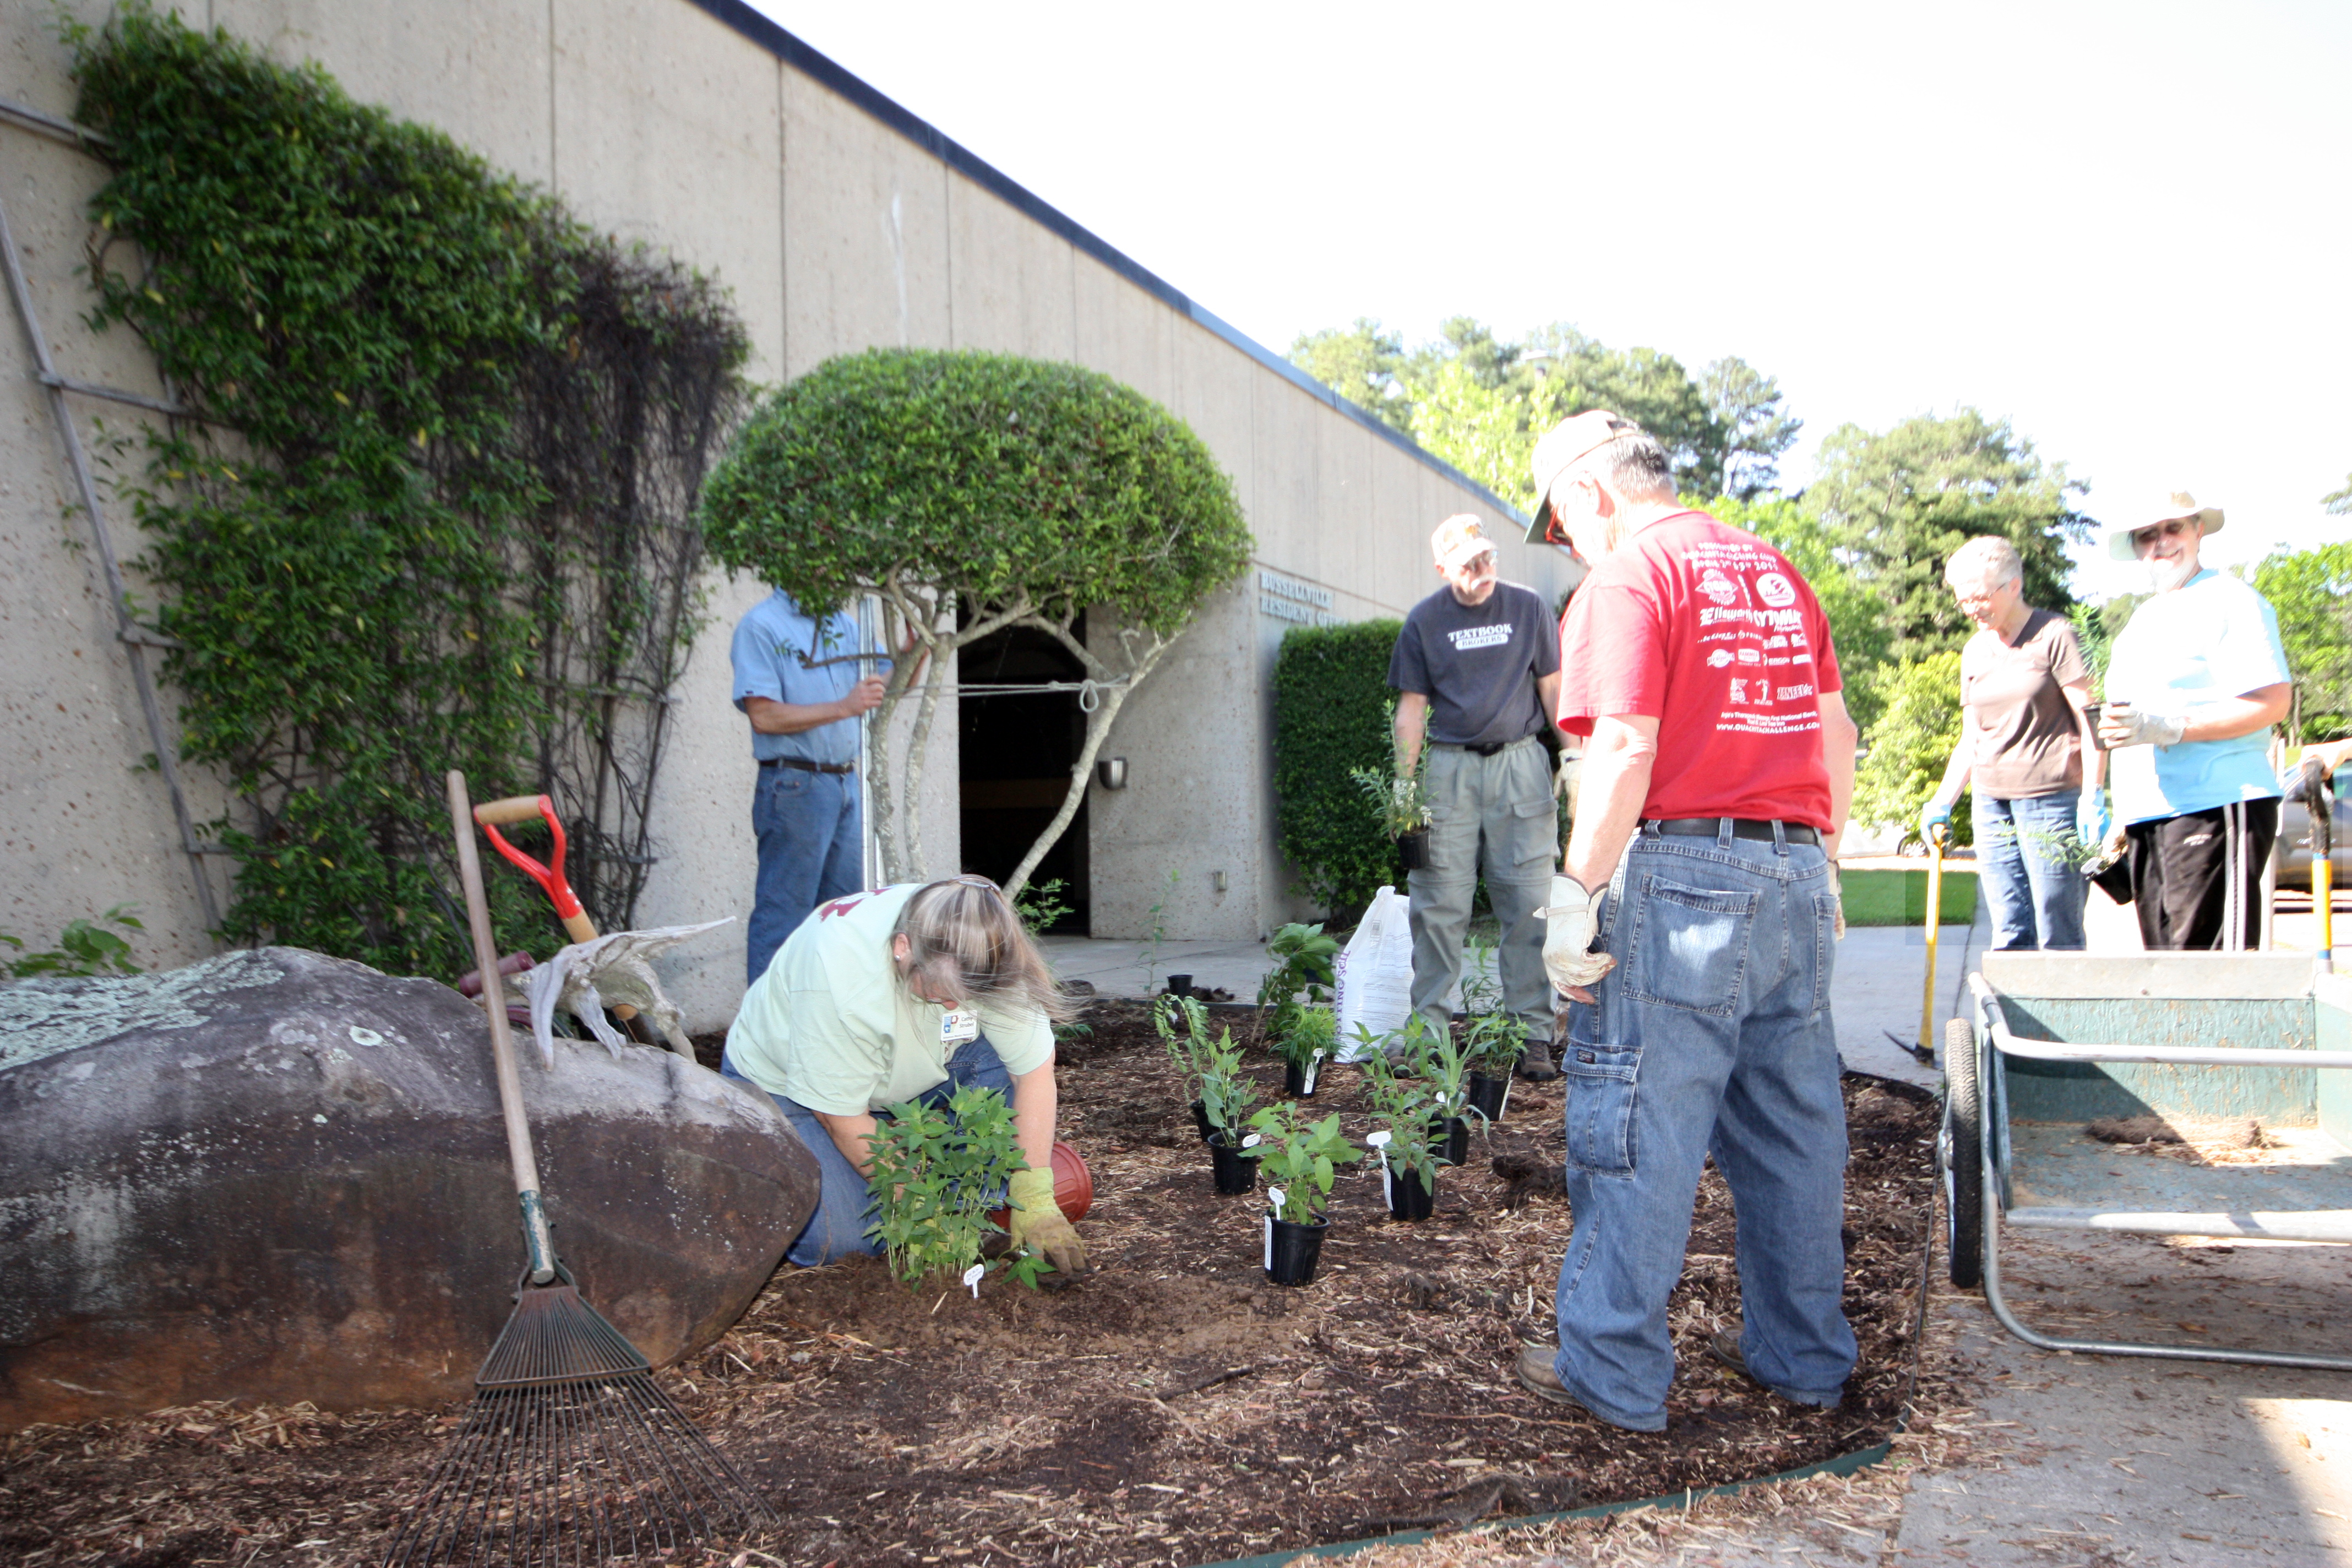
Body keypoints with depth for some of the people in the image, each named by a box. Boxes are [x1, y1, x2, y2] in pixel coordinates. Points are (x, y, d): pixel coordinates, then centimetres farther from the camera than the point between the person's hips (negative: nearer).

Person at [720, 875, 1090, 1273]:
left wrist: (1035, 1202, -24)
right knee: (836, 1239, -24)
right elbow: (844, 1117, -29)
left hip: (901, 1074, 4)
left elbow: (1035, 1068, -21)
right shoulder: (840, 971, -39)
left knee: (1001, 1060, -24)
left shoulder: (982, 959, -26)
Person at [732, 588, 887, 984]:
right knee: (783, 917, -3)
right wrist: (844, 707, -20)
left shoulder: (843, 624, 15)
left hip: (846, 784, 8)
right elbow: (764, 716, -16)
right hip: (794, 787, -8)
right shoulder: (761, 625, -8)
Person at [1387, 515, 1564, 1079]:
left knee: (1530, 902, -2)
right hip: (1449, 768, 0)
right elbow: (1412, 708, 6)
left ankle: (1533, 1033, 6)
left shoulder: (1527, 608, 7)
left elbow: (1552, 687, 11)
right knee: (1438, 903, -1)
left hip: (1520, 762, 0)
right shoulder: (1424, 621, 5)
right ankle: (1429, 1028, 8)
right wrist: (1403, 788, 0)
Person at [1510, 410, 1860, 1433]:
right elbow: (1837, 734, 18)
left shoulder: (1628, 575, -6)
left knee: (1638, 1132, 1)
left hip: (1685, 872, -8)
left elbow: (1625, 751, -17)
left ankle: (1614, 1374, 10)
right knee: (1794, 1125, 15)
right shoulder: (1772, 568, 17)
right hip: (1796, 871, 8)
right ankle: (1804, 1356, 27)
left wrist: (1575, 898, -14)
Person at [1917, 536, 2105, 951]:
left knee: (2058, 938, -5)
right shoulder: (1974, 651, 14)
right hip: (1990, 801, 5)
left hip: (2049, 797, -5)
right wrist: (1943, 801, 11)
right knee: (2009, 934, 4)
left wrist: (2092, 799, -13)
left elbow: (2091, 721, -6)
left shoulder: (2055, 636, -3)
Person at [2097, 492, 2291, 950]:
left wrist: (2167, 727, -22)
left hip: (2214, 809, -8)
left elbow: (2272, 702, -14)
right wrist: (2122, 820, 21)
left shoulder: (2230, 601, -4)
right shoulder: (2142, 620, 23)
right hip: (2146, 817, 9)